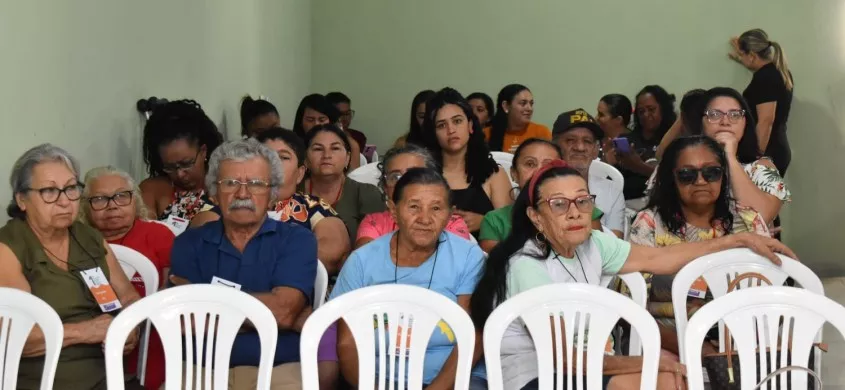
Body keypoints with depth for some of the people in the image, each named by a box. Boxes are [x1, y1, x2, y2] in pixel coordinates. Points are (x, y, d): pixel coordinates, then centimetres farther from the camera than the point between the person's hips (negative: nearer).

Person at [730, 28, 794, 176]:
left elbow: (766, 121, -22)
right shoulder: (780, 71, 11)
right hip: (779, 151, 10)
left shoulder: (765, 77, -16)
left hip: (767, 153, -10)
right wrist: (741, 59, 44)